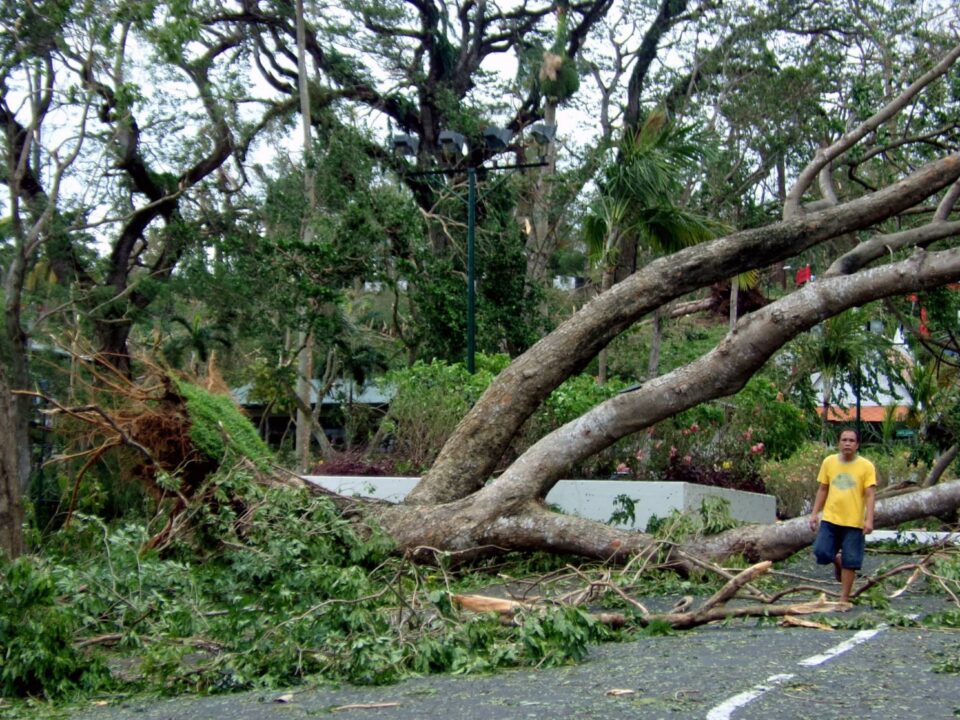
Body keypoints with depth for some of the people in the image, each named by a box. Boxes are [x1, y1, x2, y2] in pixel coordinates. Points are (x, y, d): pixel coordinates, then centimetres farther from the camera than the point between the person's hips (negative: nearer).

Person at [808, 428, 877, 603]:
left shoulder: (866, 466, -4)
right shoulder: (829, 462, 4)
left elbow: (870, 495, -7)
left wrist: (869, 520, -17)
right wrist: (814, 513, 7)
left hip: (854, 522, -2)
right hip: (830, 519, 2)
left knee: (849, 562, 1)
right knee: (821, 553, -8)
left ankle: (844, 598, 15)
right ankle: (837, 560, 27)